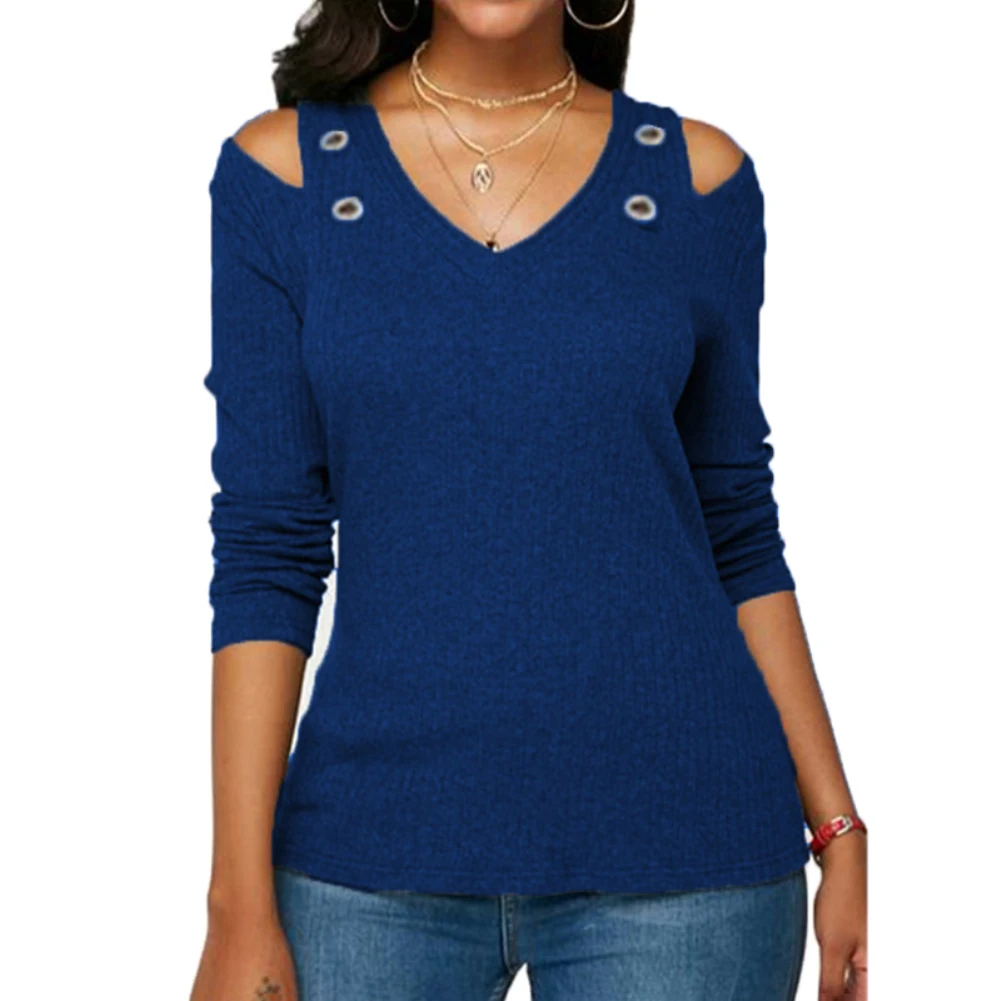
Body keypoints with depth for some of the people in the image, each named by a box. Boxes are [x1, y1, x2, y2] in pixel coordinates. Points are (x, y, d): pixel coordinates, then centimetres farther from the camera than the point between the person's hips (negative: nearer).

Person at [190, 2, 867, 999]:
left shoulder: (698, 173, 2)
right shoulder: (282, 168, -1)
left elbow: (737, 532, 7)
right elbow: (265, 553, -3)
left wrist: (835, 826, 4)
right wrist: (241, 904, -6)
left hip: (678, 848, 1)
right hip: (376, 852, 0)